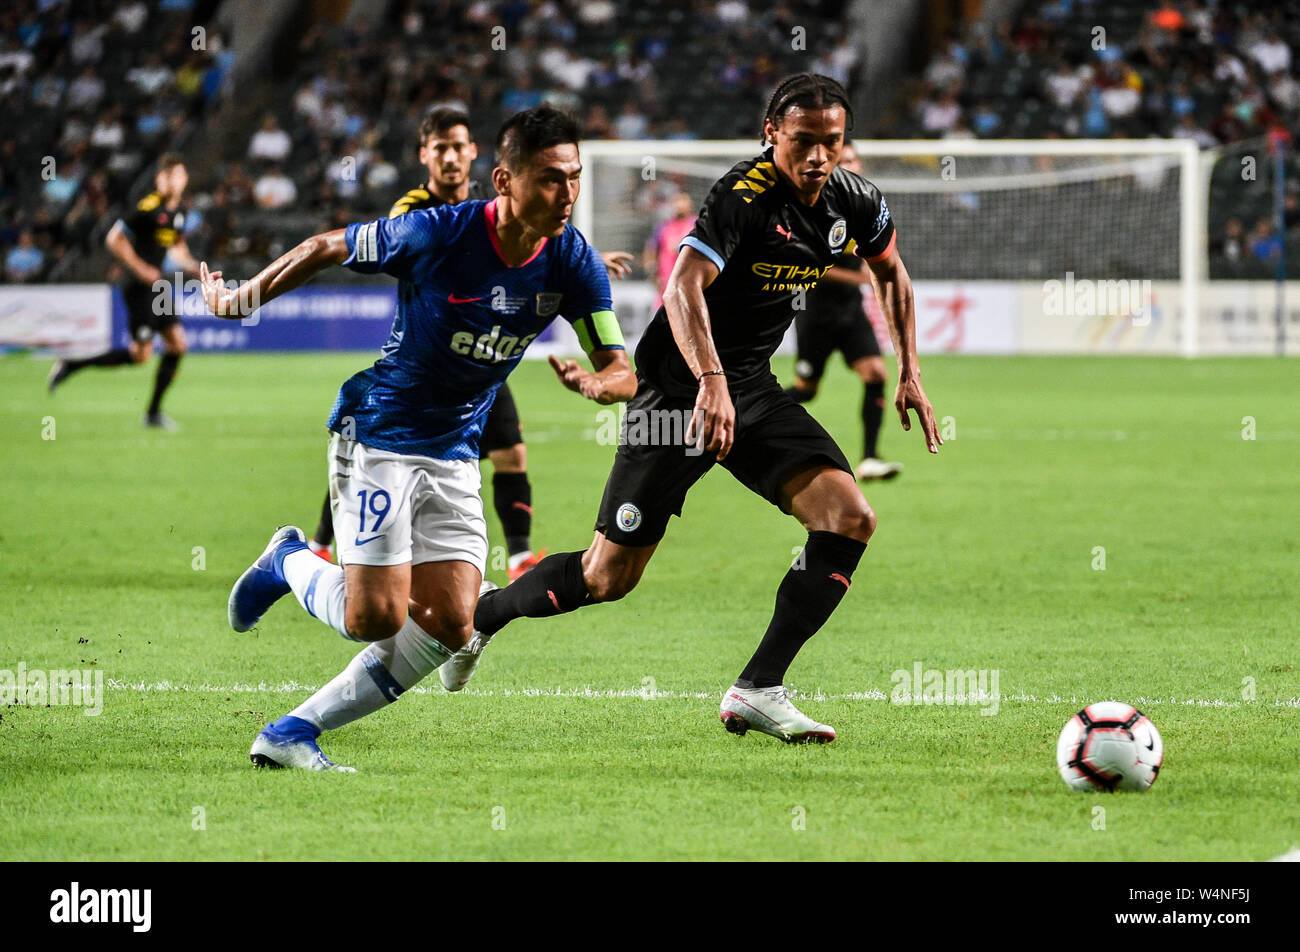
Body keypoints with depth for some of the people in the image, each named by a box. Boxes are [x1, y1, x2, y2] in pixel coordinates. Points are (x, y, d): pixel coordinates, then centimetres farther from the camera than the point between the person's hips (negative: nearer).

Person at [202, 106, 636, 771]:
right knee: (376, 618, -14)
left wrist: (596, 383, -30)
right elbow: (327, 248, -5)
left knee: (448, 627, -8)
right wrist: (244, 298, 3)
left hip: (455, 454, 5)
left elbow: (622, 371, -6)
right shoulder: (436, 234, -21)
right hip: (378, 435, -5)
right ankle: (289, 563, 21)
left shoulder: (572, 262, -9)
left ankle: (292, 733, 1)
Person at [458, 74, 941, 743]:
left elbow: (891, 271, 21)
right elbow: (684, 288, -37)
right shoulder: (745, 195, -23)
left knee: (851, 518, -14)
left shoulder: (854, 203, -1)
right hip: (679, 386, -7)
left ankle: (758, 689, -11)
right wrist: (711, 381, -51)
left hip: (752, 388, 7)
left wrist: (908, 374, 15)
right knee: (608, 578, -2)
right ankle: (480, 614, 26)